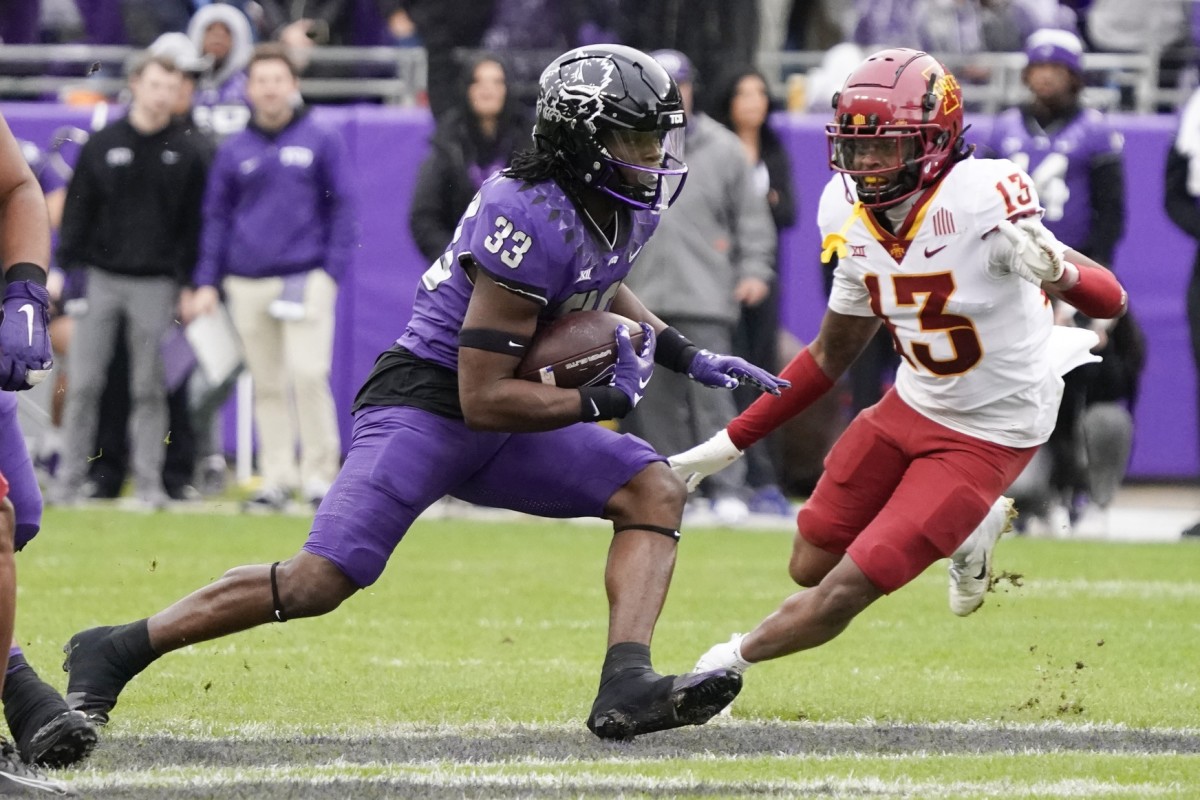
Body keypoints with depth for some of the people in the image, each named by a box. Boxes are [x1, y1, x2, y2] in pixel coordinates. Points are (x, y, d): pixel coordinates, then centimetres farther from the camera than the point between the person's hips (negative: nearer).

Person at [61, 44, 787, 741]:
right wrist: (604, 403, -19)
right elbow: (483, 399, -25)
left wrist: (685, 355, 18)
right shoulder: (531, 222, -26)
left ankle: (627, 688, -21)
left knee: (655, 491, -8)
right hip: (427, 403, -9)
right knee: (320, 582, -18)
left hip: (500, 418, 9)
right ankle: (115, 652, -4)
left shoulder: (627, 209, 2)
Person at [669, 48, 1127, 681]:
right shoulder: (850, 216, -6)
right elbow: (831, 355, 10)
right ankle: (967, 531, 34)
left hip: (989, 434, -7)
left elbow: (1110, 301, -29)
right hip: (911, 407, 7)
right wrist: (732, 441, 9)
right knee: (810, 568, 14)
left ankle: (727, 663, 13)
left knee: (844, 592, -12)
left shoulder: (980, 197, -28)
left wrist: (1057, 272, -53)